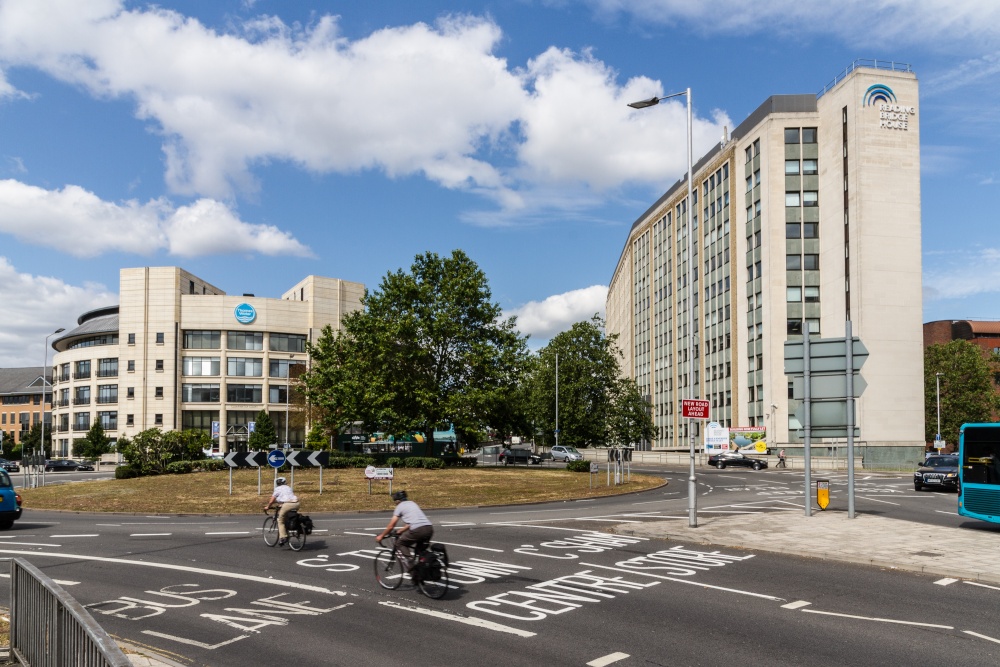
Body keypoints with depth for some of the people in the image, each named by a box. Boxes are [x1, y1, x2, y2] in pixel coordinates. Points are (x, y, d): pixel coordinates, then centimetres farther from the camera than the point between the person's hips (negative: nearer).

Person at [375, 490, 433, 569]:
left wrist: (381, 536, 24)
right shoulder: (412, 503, 28)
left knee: (400, 543, 15)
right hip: (429, 528, 6)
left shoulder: (399, 506, 10)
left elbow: (391, 526, 12)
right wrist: (401, 531, 41)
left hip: (418, 530, -6)